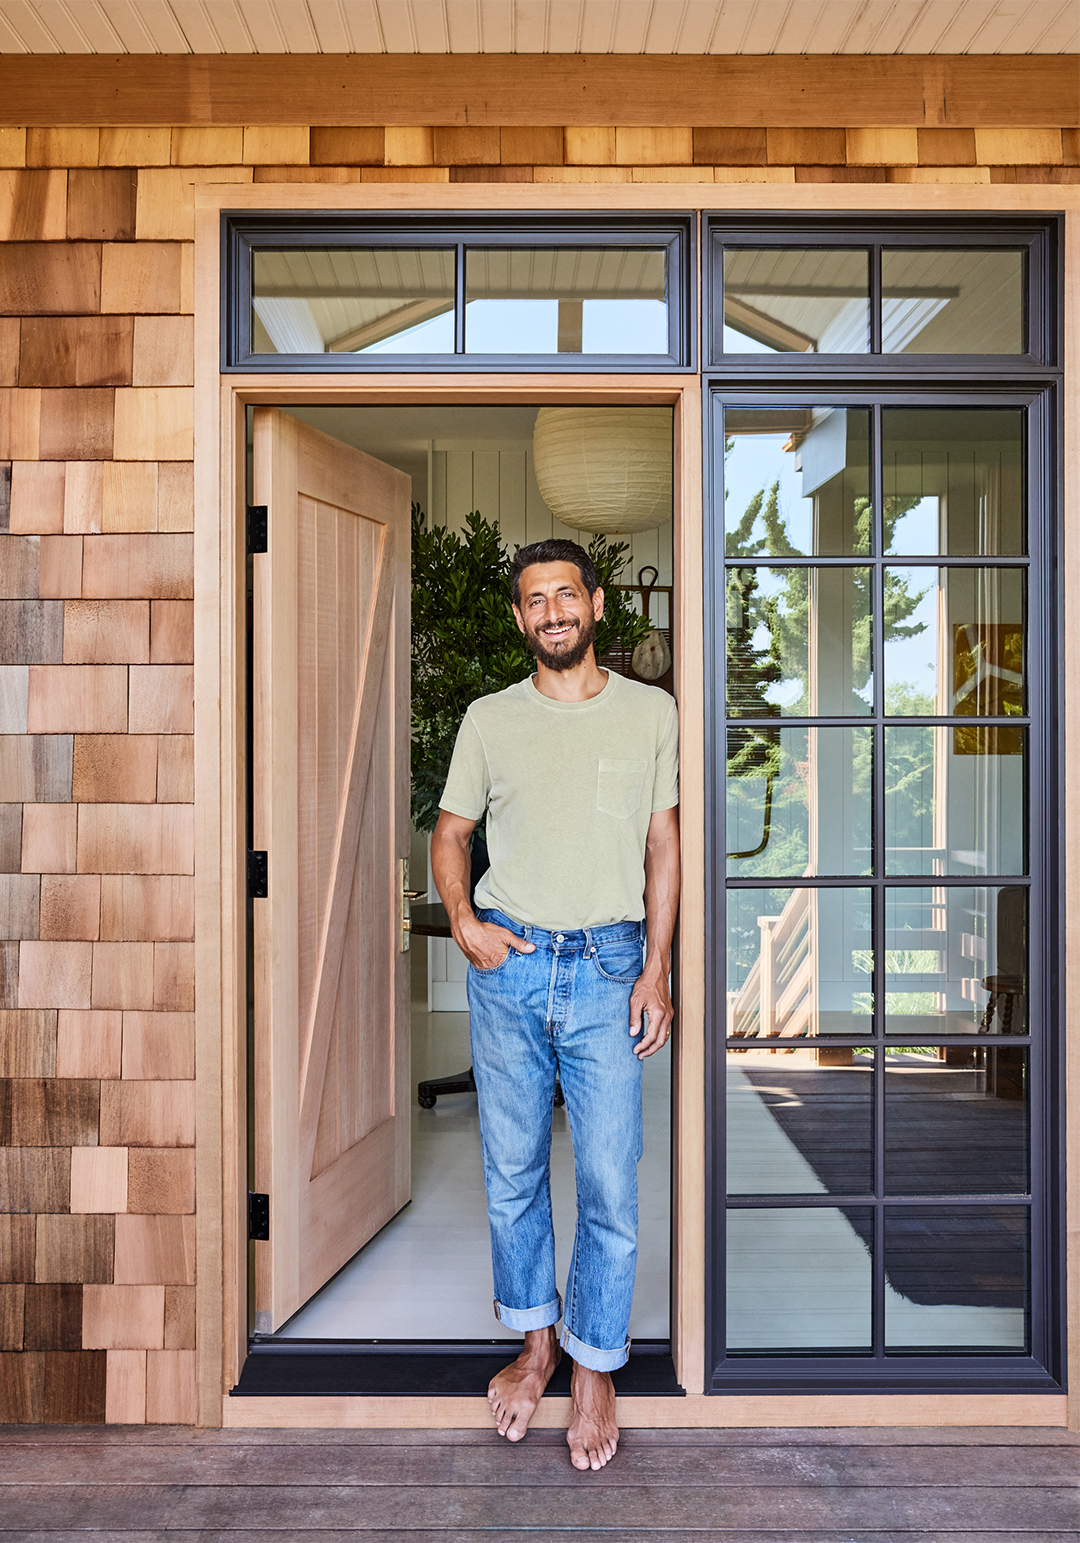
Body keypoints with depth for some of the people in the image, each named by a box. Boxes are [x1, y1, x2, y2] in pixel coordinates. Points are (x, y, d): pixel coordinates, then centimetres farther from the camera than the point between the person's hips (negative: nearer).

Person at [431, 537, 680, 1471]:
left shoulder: (651, 713, 4)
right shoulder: (490, 719, 6)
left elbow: (662, 844, 6)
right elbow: (451, 834, 13)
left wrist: (657, 967, -2)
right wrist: (465, 924, -4)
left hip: (608, 966, -1)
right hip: (508, 965, 2)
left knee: (610, 1183, 3)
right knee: (513, 1174, 12)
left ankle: (594, 1369, 25)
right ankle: (536, 1344, 34)